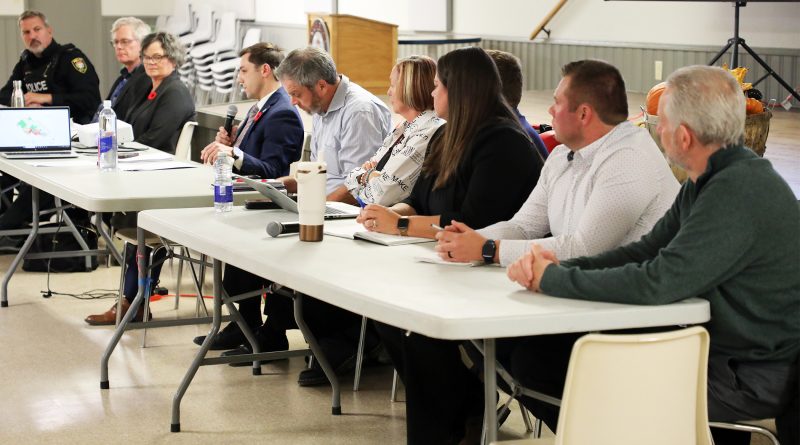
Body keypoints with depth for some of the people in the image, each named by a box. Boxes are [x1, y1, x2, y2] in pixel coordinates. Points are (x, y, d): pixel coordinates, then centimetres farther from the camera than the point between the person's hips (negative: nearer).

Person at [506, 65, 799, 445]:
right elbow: (647, 250, 8)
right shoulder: (708, 181, 8)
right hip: (710, 345, 9)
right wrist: (561, 267, -8)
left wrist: (554, 279, -18)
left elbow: (657, 283, -29)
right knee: (533, 356, 2)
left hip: (748, 377, -9)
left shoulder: (739, 192, -25)